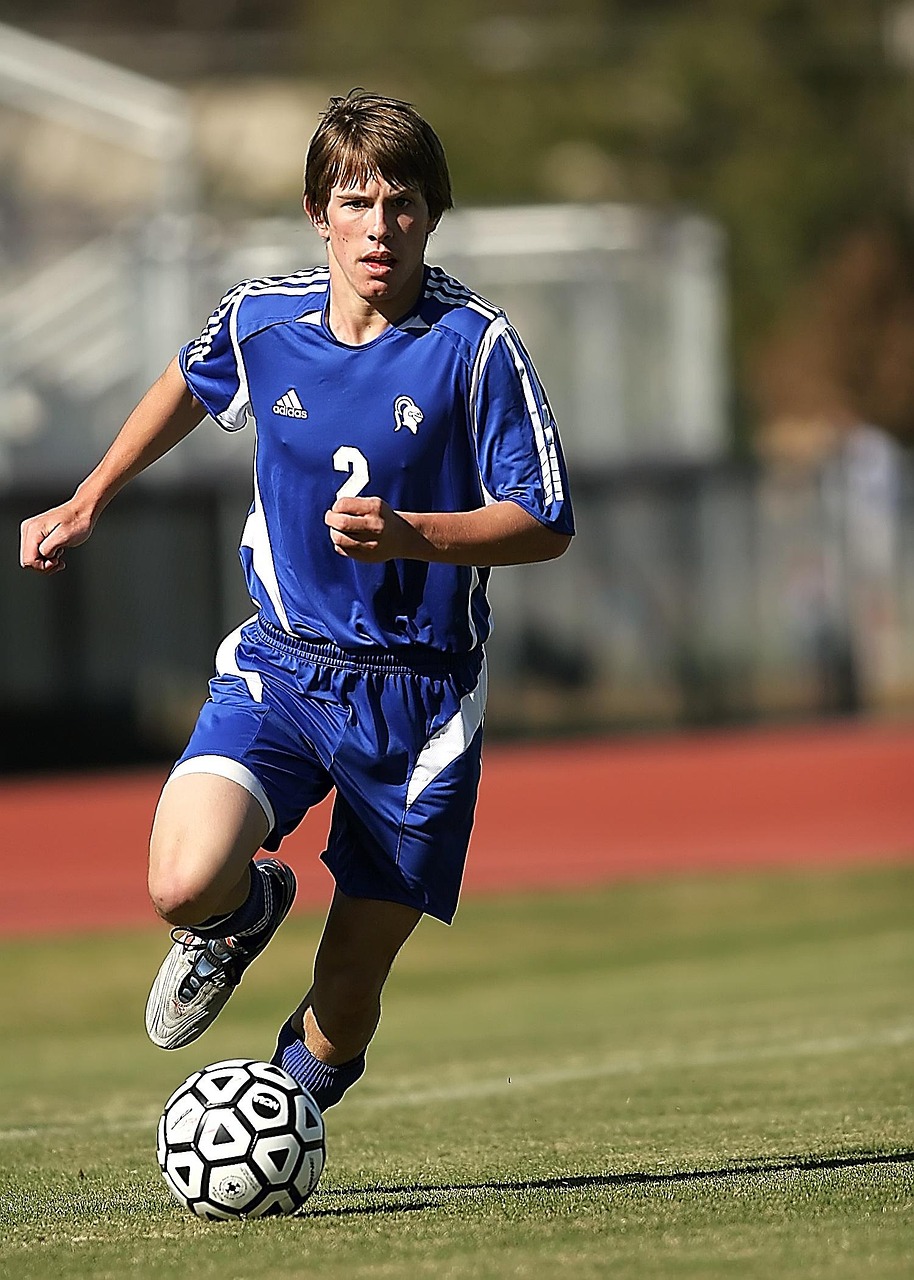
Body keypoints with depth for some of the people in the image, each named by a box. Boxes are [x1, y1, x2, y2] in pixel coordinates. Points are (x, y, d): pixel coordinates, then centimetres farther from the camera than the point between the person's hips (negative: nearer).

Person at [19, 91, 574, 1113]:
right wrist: (85, 506, 27)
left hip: (417, 694, -2)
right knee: (185, 886, -24)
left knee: (343, 1008, 1)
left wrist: (409, 535, -25)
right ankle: (248, 914, 13)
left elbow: (544, 526, -9)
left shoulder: (475, 345, -12)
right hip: (280, 667, 2)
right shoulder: (259, 319, -1)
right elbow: (188, 386, 23)